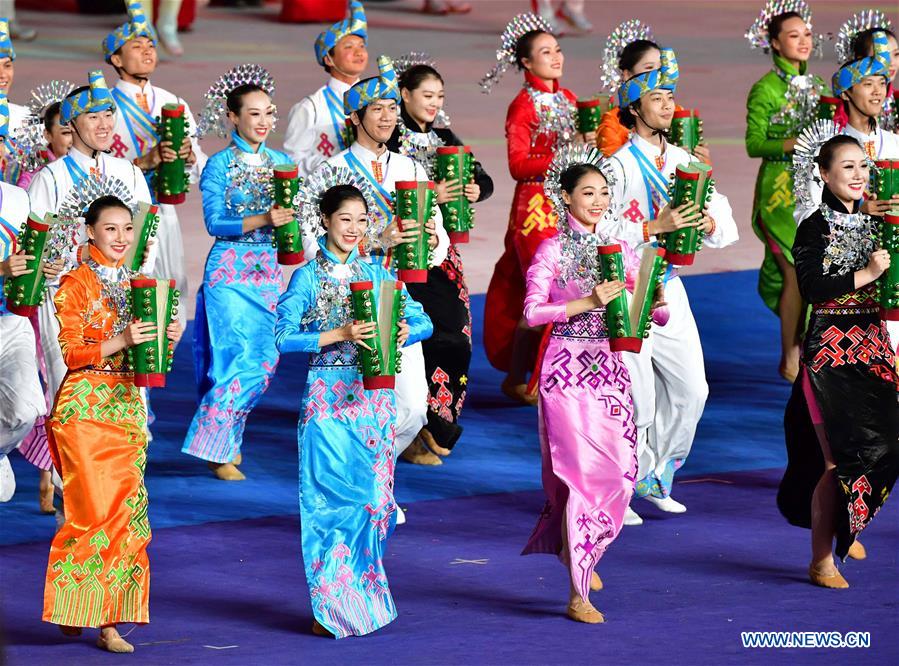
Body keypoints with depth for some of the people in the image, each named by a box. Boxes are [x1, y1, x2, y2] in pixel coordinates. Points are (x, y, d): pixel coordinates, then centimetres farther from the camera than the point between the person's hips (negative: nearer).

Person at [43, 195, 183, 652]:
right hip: (85, 405, -6)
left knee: (126, 509, 0)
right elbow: (71, 352, -9)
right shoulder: (76, 284, -4)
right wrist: (121, 342, -22)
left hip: (128, 404, 6)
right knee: (96, 507, -11)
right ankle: (77, 609, 1)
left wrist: (167, 339, -2)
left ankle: (110, 618, 2)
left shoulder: (133, 285, 15)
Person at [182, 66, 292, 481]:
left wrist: (290, 219, -9)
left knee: (266, 360, 3)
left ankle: (228, 439, 18)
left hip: (268, 272, 6)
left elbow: (289, 216, 14)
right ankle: (217, 450, -4)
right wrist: (262, 220, -24)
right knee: (241, 359, -12)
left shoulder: (281, 163, 10)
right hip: (230, 271, -6)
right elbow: (214, 222, -13)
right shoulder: (220, 165, -5)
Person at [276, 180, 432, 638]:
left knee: (375, 499, 2)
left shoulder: (376, 274, 10)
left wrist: (406, 330, -11)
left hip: (374, 398, 4)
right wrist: (340, 334, -17)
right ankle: (332, 609, 0)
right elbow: (283, 337, -9)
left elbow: (423, 321, 11)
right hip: (330, 398, -4)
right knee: (339, 496, -8)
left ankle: (364, 597, 16)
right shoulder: (308, 277, -1)